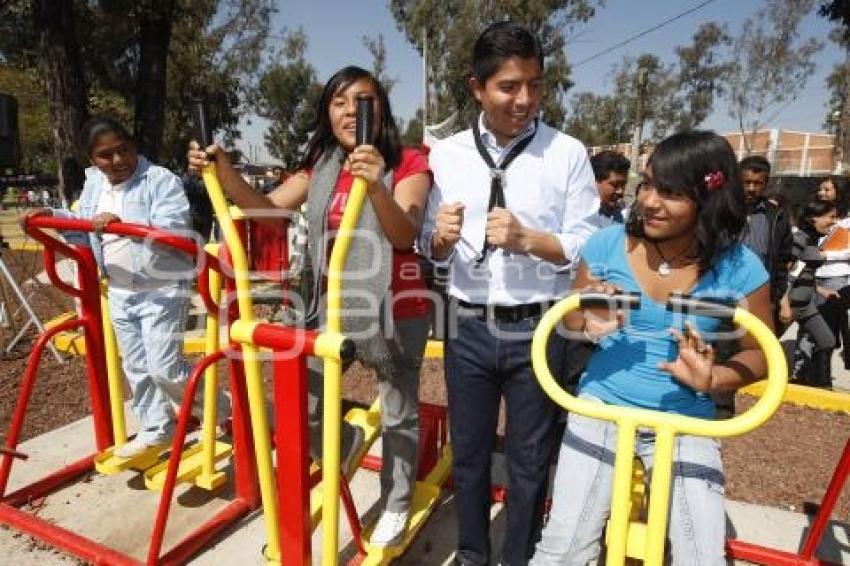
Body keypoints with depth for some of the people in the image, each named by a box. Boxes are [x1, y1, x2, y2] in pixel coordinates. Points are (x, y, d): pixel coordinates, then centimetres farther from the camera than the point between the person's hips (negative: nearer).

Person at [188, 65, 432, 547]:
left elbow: (405, 234, -24)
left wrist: (377, 187, -42)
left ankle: (397, 506, 36)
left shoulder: (408, 163, -9)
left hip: (395, 308, -4)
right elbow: (267, 208, -1)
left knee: (399, 413, 12)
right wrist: (223, 169, -16)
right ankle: (347, 444, 44)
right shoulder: (321, 165, 7)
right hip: (331, 306, 5)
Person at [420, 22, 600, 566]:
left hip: (539, 330, -2)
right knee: (468, 452, 18)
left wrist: (526, 239, -21)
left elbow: (588, 248, -6)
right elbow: (431, 252, 5)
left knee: (530, 458, 15)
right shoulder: (446, 154, 3)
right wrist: (442, 237, -17)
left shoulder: (568, 153, -4)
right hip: (468, 328, 2)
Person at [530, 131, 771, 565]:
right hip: (600, 408, 0)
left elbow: (759, 352, 3)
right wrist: (590, 326, -21)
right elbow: (572, 322, 3)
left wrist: (712, 379, -18)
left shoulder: (739, 267, -9)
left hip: (686, 424, 1)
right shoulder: (606, 245, -8)